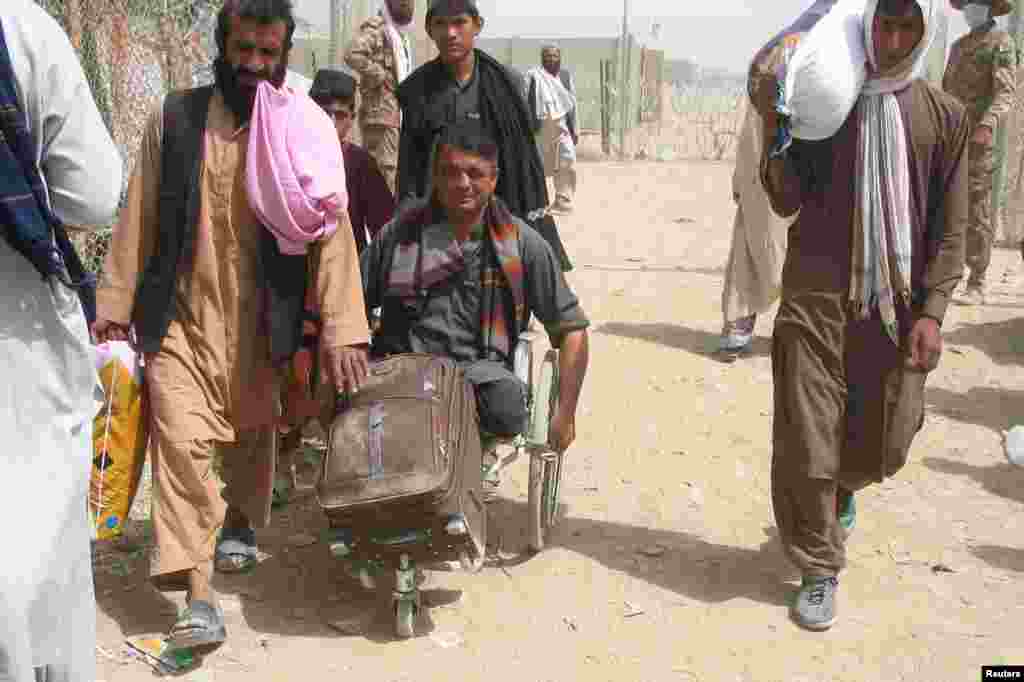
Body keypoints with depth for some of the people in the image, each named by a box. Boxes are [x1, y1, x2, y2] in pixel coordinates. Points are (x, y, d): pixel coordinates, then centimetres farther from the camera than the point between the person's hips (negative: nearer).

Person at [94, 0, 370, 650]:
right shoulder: (175, 119, 0)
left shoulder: (307, 129, -4)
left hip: (259, 320, 0)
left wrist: (342, 326, -17)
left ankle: (241, 525, 46)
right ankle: (201, 598, -5)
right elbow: (139, 216, 4)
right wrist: (116, 301, 2)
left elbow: (331, 226, -10)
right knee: (182, 442, -10)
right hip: (181, 313, 0)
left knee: (253, 435, 17)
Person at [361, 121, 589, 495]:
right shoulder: (401, 233, 9)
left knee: (506, 410, -36)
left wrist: (565, 415, -1)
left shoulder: (522, 245, 5)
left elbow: (570, 328, 6)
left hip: (478, 369, 0)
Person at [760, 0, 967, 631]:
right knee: (805, 444, -3)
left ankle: (840, 490, 46)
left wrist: (932, 311, -5)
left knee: (885, 446, 9)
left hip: (896, 302, 2)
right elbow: (787, 202, -2)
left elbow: (949, 228, 4)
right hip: (815, 295, -1)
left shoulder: (945, 116, 4)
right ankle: (820, 570, 17)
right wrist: (774, 131, -17)